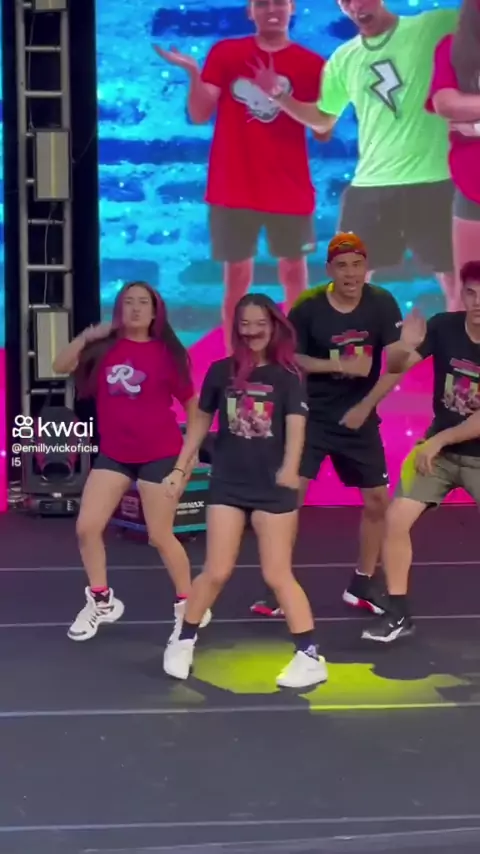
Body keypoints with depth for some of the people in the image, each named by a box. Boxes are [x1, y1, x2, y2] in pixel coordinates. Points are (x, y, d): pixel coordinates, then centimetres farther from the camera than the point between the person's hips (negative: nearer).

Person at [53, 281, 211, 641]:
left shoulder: (167, 352, -6)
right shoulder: (104, 348, 2)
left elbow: (191, 402, 1)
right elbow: (61, 367, -3)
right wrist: (87, 335, -12)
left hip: (160, 454, -4)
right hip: (113, 454, 4)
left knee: (160, 536, 0)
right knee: (87, 527, 1)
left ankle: (187, 604, 19)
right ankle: (101, 601, 21)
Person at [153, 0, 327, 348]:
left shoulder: (311, 64, 2)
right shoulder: (225, 53, 4)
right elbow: (200, 115, -2)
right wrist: (194, 73, -18)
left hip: (290, 189, 0)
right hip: (234, 188, 0)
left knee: (294, 273, 7)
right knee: (237, 275, 5)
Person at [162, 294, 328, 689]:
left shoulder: (287, 376, -3)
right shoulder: (221, 371, 3)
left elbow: (295, 426, -13)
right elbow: (201, 422, 13)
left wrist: (290, 468, -32)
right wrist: (180, 469, 13)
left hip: (273, 487, -2)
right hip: (227, 484, 2)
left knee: (278, 575, -1)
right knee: (217, 572, 1)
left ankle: (311, 657, 8)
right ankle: (183, 642, 21)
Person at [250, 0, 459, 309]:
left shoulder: (436, 26, -2)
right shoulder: (344, 59, 11)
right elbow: (322, 121, 20)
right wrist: (277, 93, 7)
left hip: (434, 179, -4)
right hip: (370, 184, 4)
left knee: (457, 281, 4)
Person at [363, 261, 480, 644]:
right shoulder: (443, 327, -12)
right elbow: (394, 367, -11)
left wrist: (440, 440, -19)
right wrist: (405, 346, -33)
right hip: (437, 447, 2)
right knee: (397, 519, -8)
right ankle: (399, 615, 6)